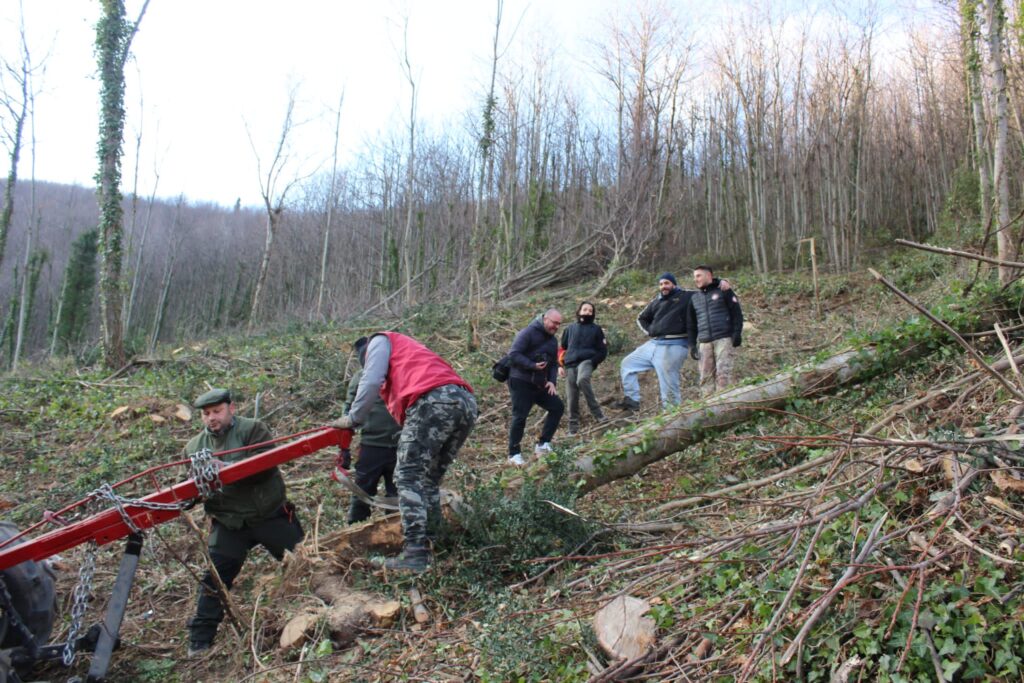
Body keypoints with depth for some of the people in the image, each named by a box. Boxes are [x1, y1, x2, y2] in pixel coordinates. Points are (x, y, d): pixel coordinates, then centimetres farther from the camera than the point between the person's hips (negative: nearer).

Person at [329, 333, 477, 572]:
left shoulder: (380, 341, 22)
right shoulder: (408, 352, 43)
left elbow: (371, 382, 4)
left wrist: (353, 419, 13)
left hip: (434, 401, -8)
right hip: (466, 402, 8)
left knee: (409, 477, -3)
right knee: (430, 479, 18)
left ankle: (415, 554, -9)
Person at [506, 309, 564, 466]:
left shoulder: (553, 340, 14)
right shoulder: (528, 333, -12)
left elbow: (554, 364, 17)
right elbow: (513, 354, -19)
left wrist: (552, 381, -1)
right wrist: (533, 366, -26)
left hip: (539, 384, 8)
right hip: (521, 382, -8)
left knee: (558, 407, 3)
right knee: (520, 417, -8)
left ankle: (543, 444, 8)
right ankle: (514, 454, 4)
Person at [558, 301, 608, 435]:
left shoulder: (596, 329, 12)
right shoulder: (570, 328, 19)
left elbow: (603, 351, 9)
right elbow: (562, 348, 22)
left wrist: (592, 362, -7)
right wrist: (561, 365, 10)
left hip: (587, 361, -3)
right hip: (570, 365, 3)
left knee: (582, 379, -37)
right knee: (571, 399, -1)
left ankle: (597, 413, -30)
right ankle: (573, 429, 8)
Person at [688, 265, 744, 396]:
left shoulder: (723, 290, 4)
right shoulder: (694, 298, 18)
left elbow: (737, 313, 0)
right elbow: (692, 323, 21)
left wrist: (737, 334, -10)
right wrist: (692, 344, 13)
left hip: (724, 339, -5)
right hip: (705, 342, 5)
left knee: (723, 373, -11)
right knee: (706, 376, 1)